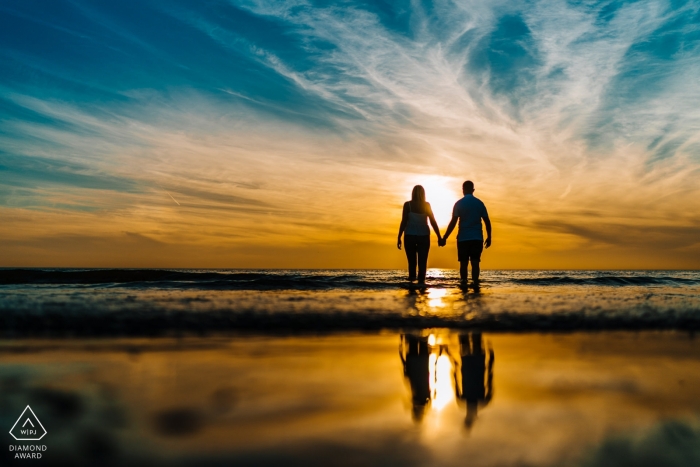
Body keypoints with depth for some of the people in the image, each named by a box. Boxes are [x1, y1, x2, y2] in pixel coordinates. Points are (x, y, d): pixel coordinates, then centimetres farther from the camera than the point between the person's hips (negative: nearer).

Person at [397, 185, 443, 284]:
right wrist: (439, 237, 5)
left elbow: (404, 222, -8)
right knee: (422, 262, 1)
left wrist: (399, 238, -4)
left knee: (412, 261, 8)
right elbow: (433, 222, 0)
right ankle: (421, 281, -7)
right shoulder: (427, 205, 1)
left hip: (410, 236, -1)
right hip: (423, 236, 1)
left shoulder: (407, 205, -3)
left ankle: (412, 279, 0)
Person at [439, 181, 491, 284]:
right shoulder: (479, 203, 7)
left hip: (463, 238, -2)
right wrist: (489, 237, 16)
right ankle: (475, 284, -9)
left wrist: (444, 238, -7)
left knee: (463, 263, 5)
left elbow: (453, 222, -9)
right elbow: (487, 221, 6)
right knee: (475, 262, 1)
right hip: (477, 238, 2)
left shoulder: (459, 204, -2)